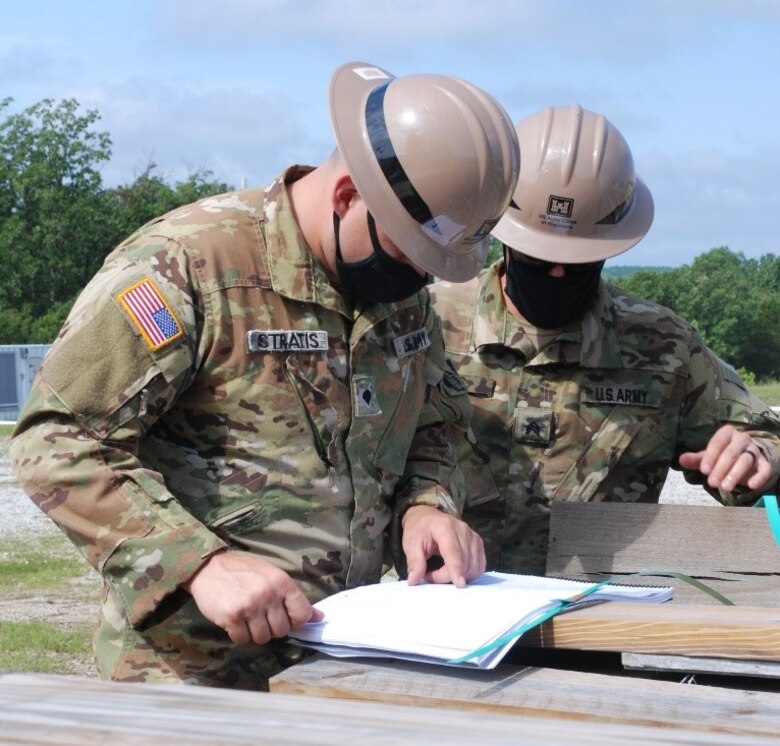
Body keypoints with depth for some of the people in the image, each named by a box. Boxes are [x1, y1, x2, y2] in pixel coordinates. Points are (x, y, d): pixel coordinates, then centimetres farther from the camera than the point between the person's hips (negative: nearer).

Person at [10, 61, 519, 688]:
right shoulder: (186, 265, -13)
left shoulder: (404, 288, 9)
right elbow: (58, 443, -15)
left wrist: (427, 506, 0)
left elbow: (430, 427, 21)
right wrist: (201, 564, -24)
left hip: (346, 657, 6)